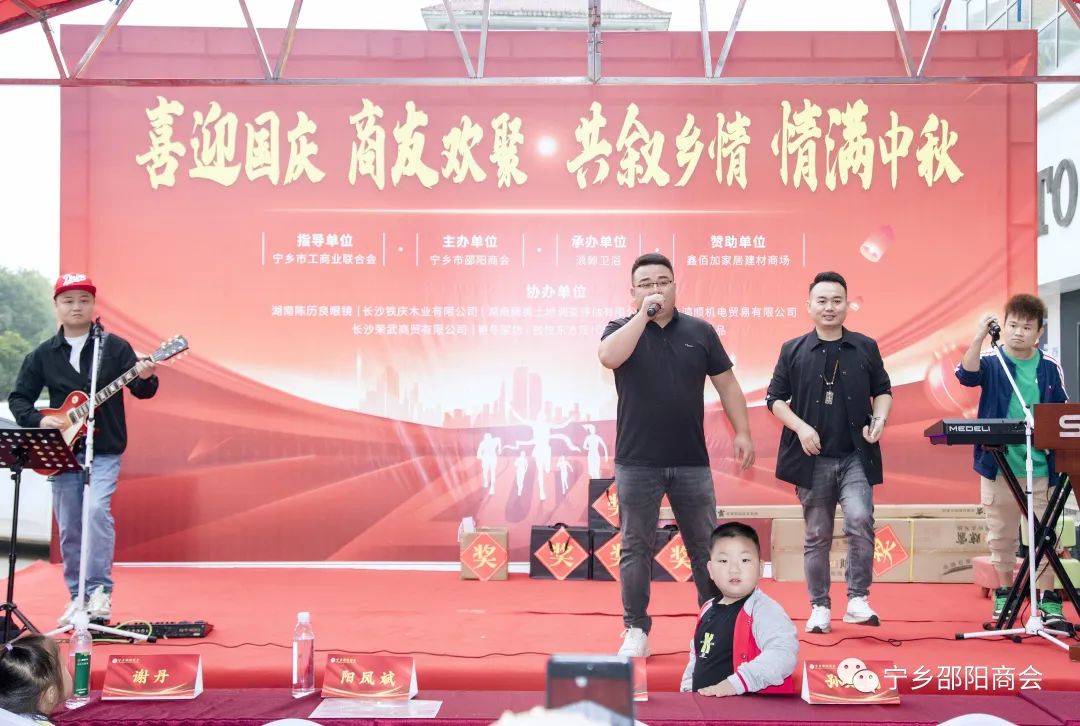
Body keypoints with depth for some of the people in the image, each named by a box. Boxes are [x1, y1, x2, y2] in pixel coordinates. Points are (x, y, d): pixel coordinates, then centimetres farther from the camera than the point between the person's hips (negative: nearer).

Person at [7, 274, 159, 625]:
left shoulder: (114, 346, -1)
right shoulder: (43, 355, 6)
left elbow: (141, 390, -7)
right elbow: (18, 398, 10)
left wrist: (145, 378, -30)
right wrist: (39, 420, -9)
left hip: (104, 450, -3)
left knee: (97, 509, -23)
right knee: (69, 528, 7)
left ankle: (100, 590, -14)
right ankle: (79, 596, 20)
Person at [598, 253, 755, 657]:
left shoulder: (700, 332, 6)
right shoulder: (622, 329, 1)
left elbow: (726, 383, 10)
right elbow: (609, 357, -21)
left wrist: (742, 432, 4)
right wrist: (643, 314, -18)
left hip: (692, 462, 2)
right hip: (637, 463, -1)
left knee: (704, 544, 10)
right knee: (636, 548, 4)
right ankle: (636, 630, 14)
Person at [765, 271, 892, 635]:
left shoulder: (866, 348, 6)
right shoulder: (793, 350, 3)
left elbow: (883, 390, 14)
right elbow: (775, 398, 5)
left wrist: (879, 419, -5)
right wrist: (800, 427, -10)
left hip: (856, 457, 0)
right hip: (813, 458, 0)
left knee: (860, 521, -20)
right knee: (817, 536, 7)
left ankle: (857, 599, -5)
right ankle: (820, 607, 18)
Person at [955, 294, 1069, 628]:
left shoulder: (1050, 368, 6)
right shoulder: (990, 362, 0)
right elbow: (967, 375, -21)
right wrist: (978, 338, -32)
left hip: (1039, 467, 1)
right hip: (998, 464, -1)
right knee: (1002, 536, 10)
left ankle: (1048, 603, 7)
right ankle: (1004, 595, 25)